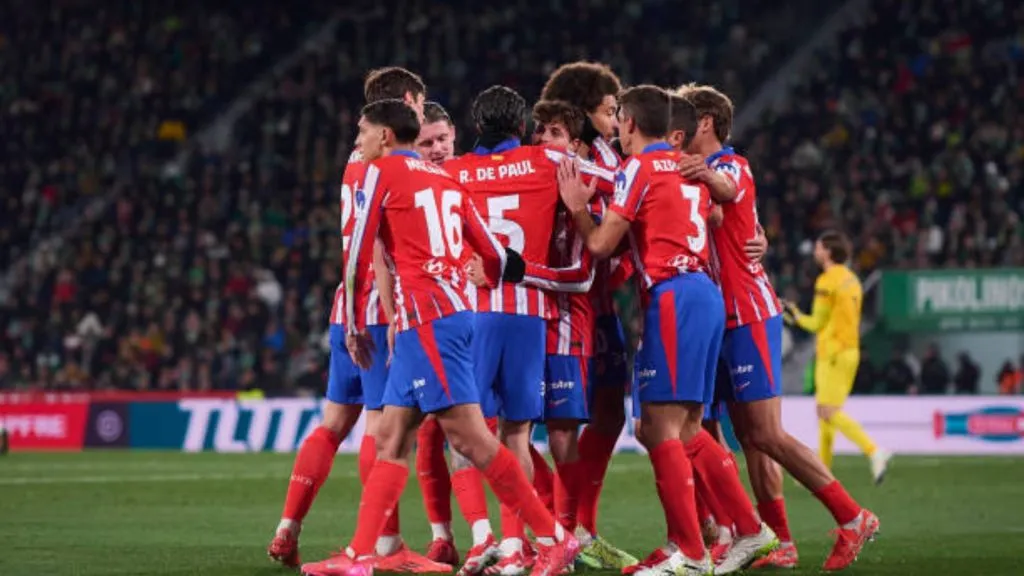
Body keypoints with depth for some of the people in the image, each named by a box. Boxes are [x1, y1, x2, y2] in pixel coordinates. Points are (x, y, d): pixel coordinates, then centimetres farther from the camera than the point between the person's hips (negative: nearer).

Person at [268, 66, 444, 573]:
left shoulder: (358, 159, 17)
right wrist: (395, 316, -22)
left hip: (347, 309, 9)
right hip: (379, 310, -9)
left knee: (334, 422, 12)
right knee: (382, 424, -8)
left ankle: (287, 532, 12)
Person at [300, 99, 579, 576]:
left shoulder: (383, 171, 0)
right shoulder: (444, 179, 19)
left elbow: (359, 254, -2)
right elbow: (496, 256, 17)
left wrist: (354, 326, 7)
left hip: (424, 316, -9)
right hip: (454, 310, 9)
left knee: (469, 437, -9)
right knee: (391, 437, 9)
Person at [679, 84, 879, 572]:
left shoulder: (731, 164, -9)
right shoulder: (699, 170, 19)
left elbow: (727, 190, -33)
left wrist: (708, 175, -57)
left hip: (749, 316, -9)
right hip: (728, 317, 9)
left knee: (767, 436, -10)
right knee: (750, 438, 7)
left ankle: (851, 517, -5)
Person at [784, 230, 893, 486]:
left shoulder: (827, 281, -12)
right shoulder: (851, 279, 14)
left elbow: (817, 323, -10)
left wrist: (795, 316, 8)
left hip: (833, 354, -9)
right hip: (851, 349, 9)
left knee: (830, 413, -11)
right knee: (823, 411, 14)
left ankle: (875, 452, -24)